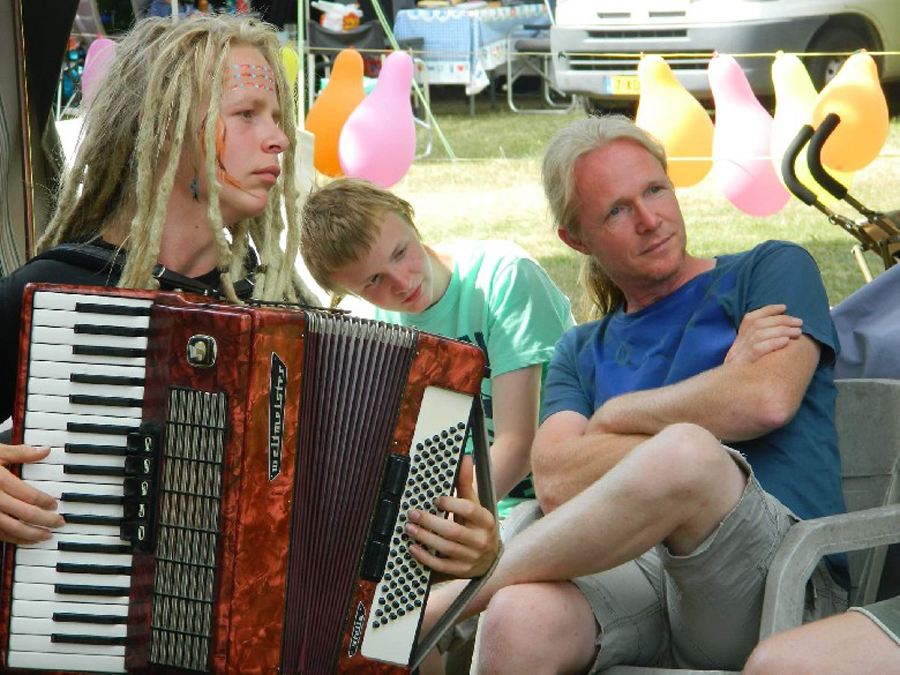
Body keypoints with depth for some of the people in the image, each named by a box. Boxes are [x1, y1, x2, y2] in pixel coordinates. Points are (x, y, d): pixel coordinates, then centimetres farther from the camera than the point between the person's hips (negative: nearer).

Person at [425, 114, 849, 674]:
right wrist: (720, 389, -1)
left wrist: (613, 415, 8)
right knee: (519, 618, -38)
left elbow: (767, 401, -6)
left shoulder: (774, 270, 15)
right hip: (633, 566, 1)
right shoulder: (582, 351, 23)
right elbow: (556, 483, 3)